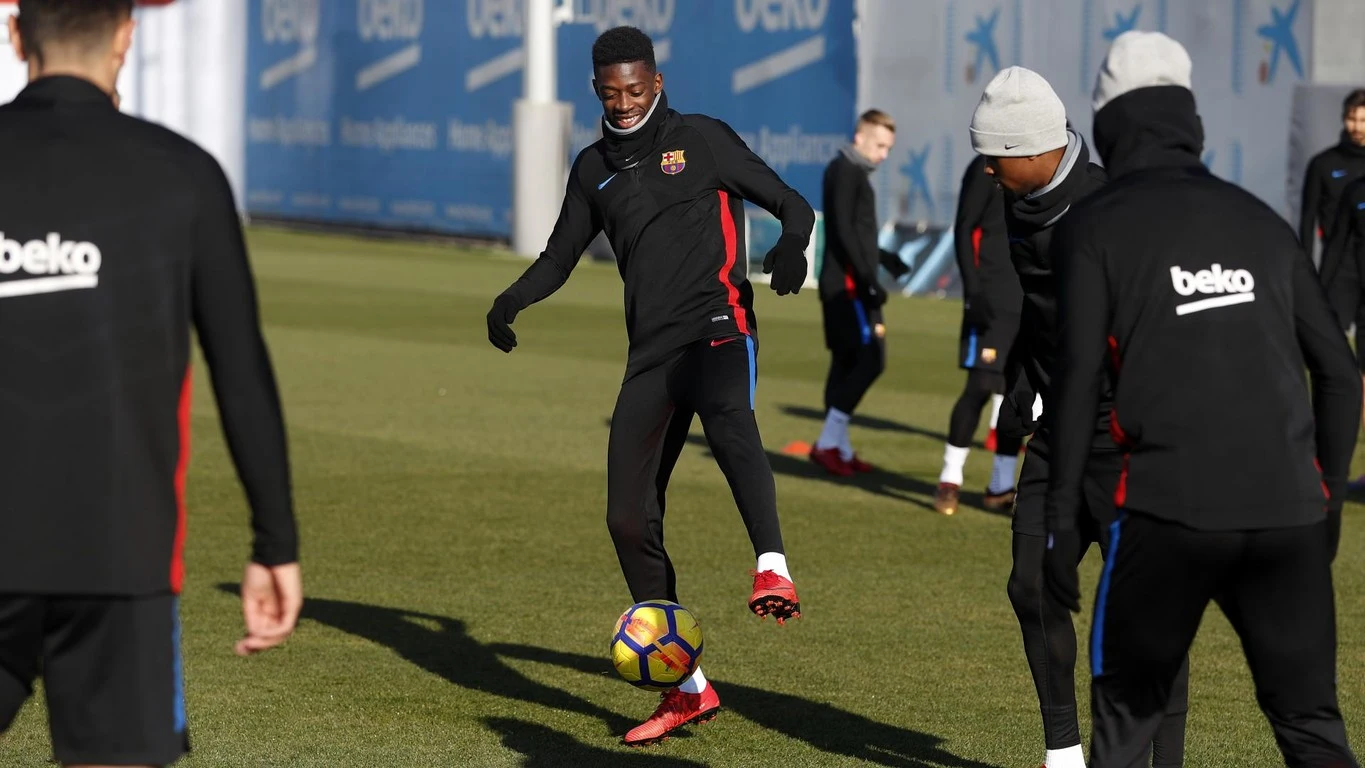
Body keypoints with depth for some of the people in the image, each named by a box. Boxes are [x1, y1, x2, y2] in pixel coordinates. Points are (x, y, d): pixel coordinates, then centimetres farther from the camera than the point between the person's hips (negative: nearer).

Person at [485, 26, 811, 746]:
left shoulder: (701, 140, 5)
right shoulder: (594, 168, 19)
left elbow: (792, 204, 4)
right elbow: (560, 256, 26)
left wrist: (790, 243, -20)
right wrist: (513, 300, 4)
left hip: (718, 329, -6)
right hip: (651, 353, 6)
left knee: (727, 420, -40)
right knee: (629, 518, -1)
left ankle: (773, 571, -57)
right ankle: (687, 687, 8)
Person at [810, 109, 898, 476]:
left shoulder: (850, 172, 17)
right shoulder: (846, 171, -11)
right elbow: (843, 230, -19)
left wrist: (879, 257, 40)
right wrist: (867, 278, -22)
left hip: (846, 283, 10)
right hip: (848, 283, -10)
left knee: (846, 363, 10)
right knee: (870, 359, -13)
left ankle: (839, 449, 11)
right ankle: (828, 442, -13)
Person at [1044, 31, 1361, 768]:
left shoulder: (1094, 227, 4)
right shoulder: (1261, 220, 16)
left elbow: (1079, 381, -5)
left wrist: (1061, 517, 0)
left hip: (1170, 512, -3)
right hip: (1289, 509, 3)